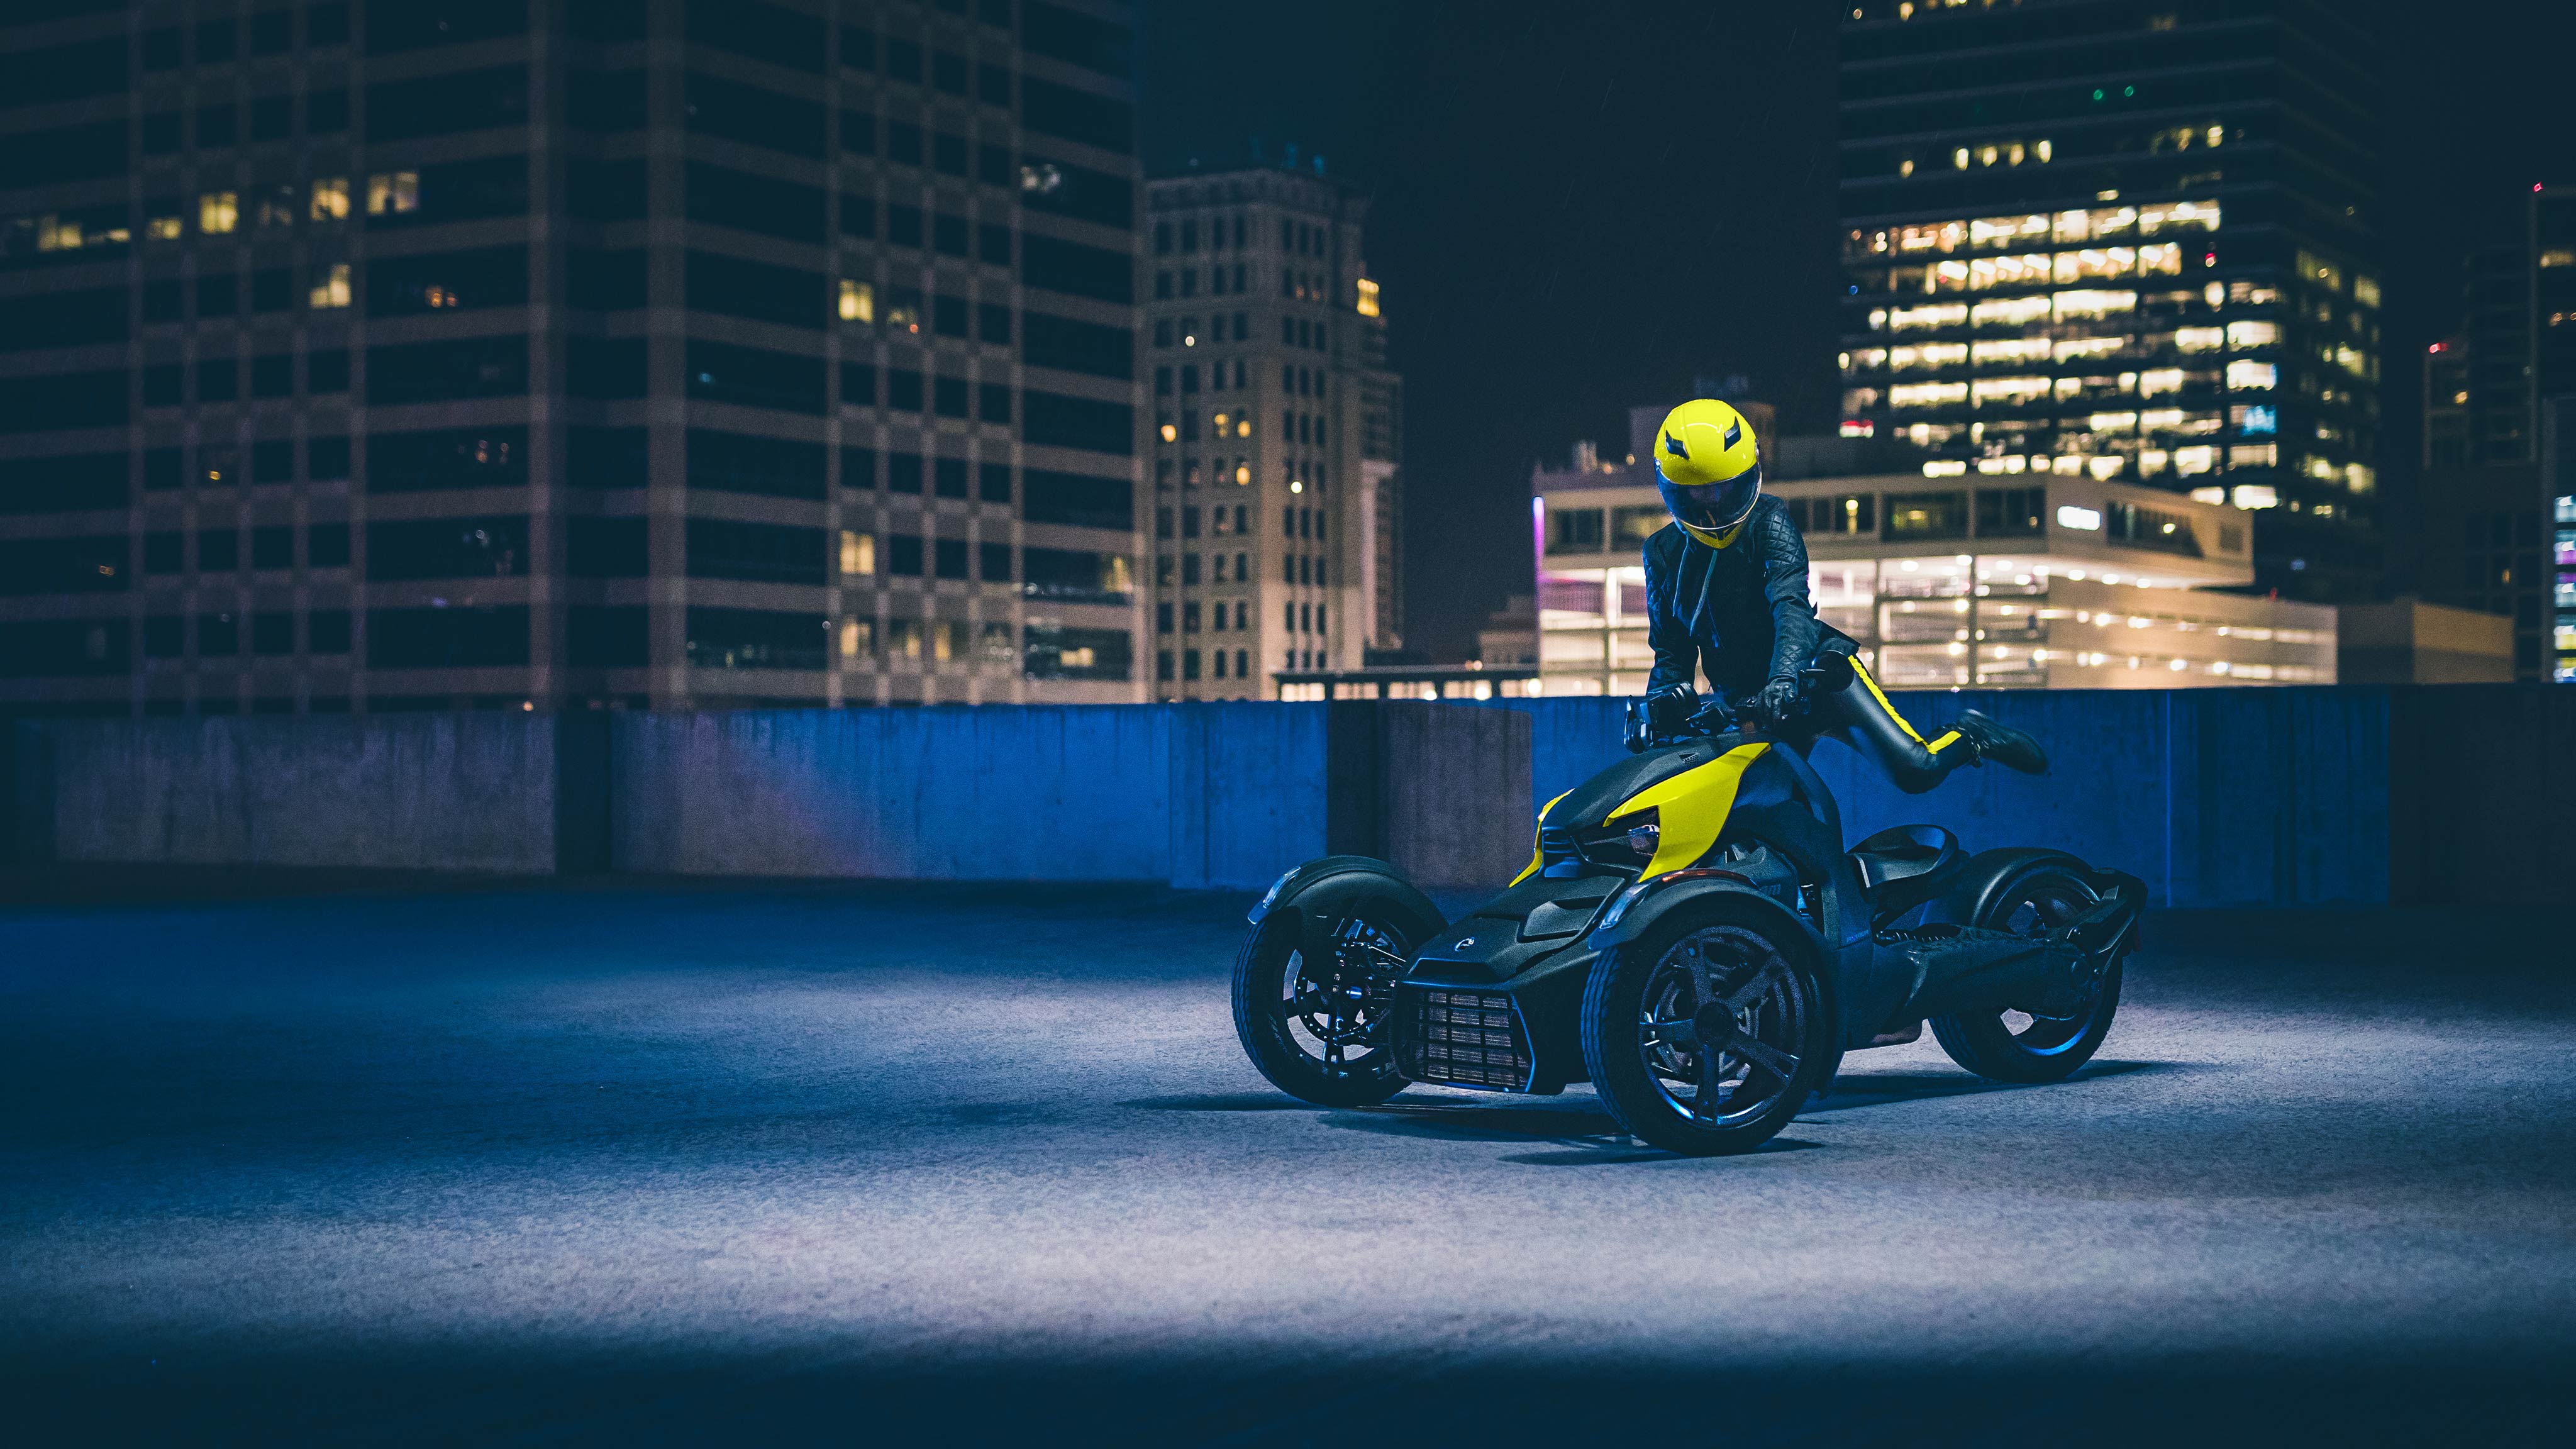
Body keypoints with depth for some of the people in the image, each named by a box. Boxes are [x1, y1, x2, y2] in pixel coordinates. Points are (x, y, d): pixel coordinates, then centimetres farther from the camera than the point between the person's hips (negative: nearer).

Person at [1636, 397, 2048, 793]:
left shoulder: (1767, 521, -8)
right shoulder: (1663, 553, 4)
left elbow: (1791, 604, -23)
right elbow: (1671, 647, 7)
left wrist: (1784, 675, -42)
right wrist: (1664, 691, -17)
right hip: (1744, 702, 4)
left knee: (1915, 770, -20)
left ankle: (1968, 736, 11)